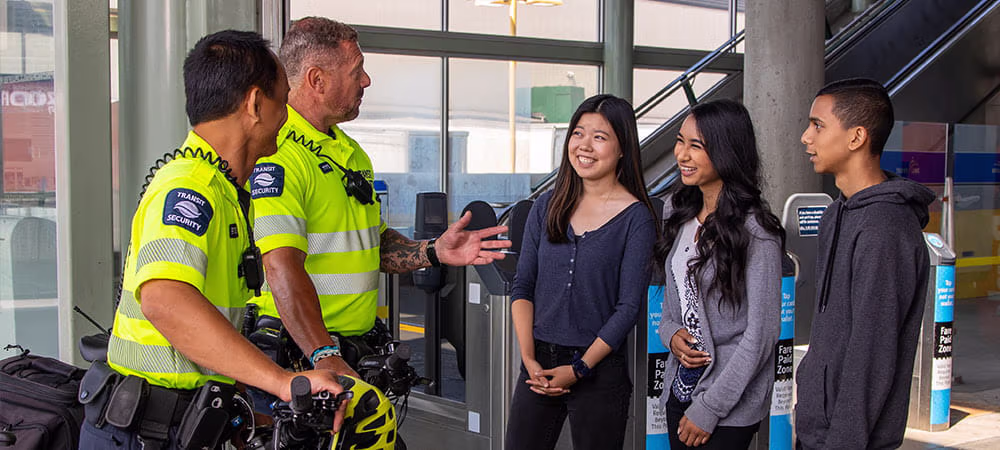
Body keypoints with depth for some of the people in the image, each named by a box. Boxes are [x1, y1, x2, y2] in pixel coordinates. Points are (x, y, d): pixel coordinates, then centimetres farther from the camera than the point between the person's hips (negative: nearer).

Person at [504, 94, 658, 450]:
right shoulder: (548, 207, 6)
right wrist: (529, 358, -5)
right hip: (538, 364, 4)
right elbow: (522, 287, 6)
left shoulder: (636, 218, -6)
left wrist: (578, 369, -11)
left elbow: (628, 307, -8)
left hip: (599, 369, -3)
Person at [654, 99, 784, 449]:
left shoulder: (755, 231, -17)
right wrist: (671, 333, -6)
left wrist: (708, 410, -15)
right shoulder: (679, 213, 4)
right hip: (680, 389, 6)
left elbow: (761, 334, -16)